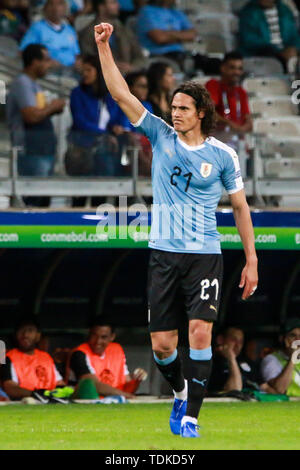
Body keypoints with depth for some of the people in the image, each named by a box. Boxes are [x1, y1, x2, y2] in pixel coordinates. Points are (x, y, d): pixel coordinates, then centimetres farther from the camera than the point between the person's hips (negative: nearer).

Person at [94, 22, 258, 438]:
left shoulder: (222, 155, 1)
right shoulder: (161, 136, 4)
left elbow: (240, 206, 8)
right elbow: (120, 94, 0)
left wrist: (252, 260, 6)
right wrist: (104, 46, -7)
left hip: (205, 255, -2)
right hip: (164, 254, 2)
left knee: (200, 333, -17)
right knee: (162, 344, 1)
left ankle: (191, 417, -12)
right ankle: (181, 391, 31)